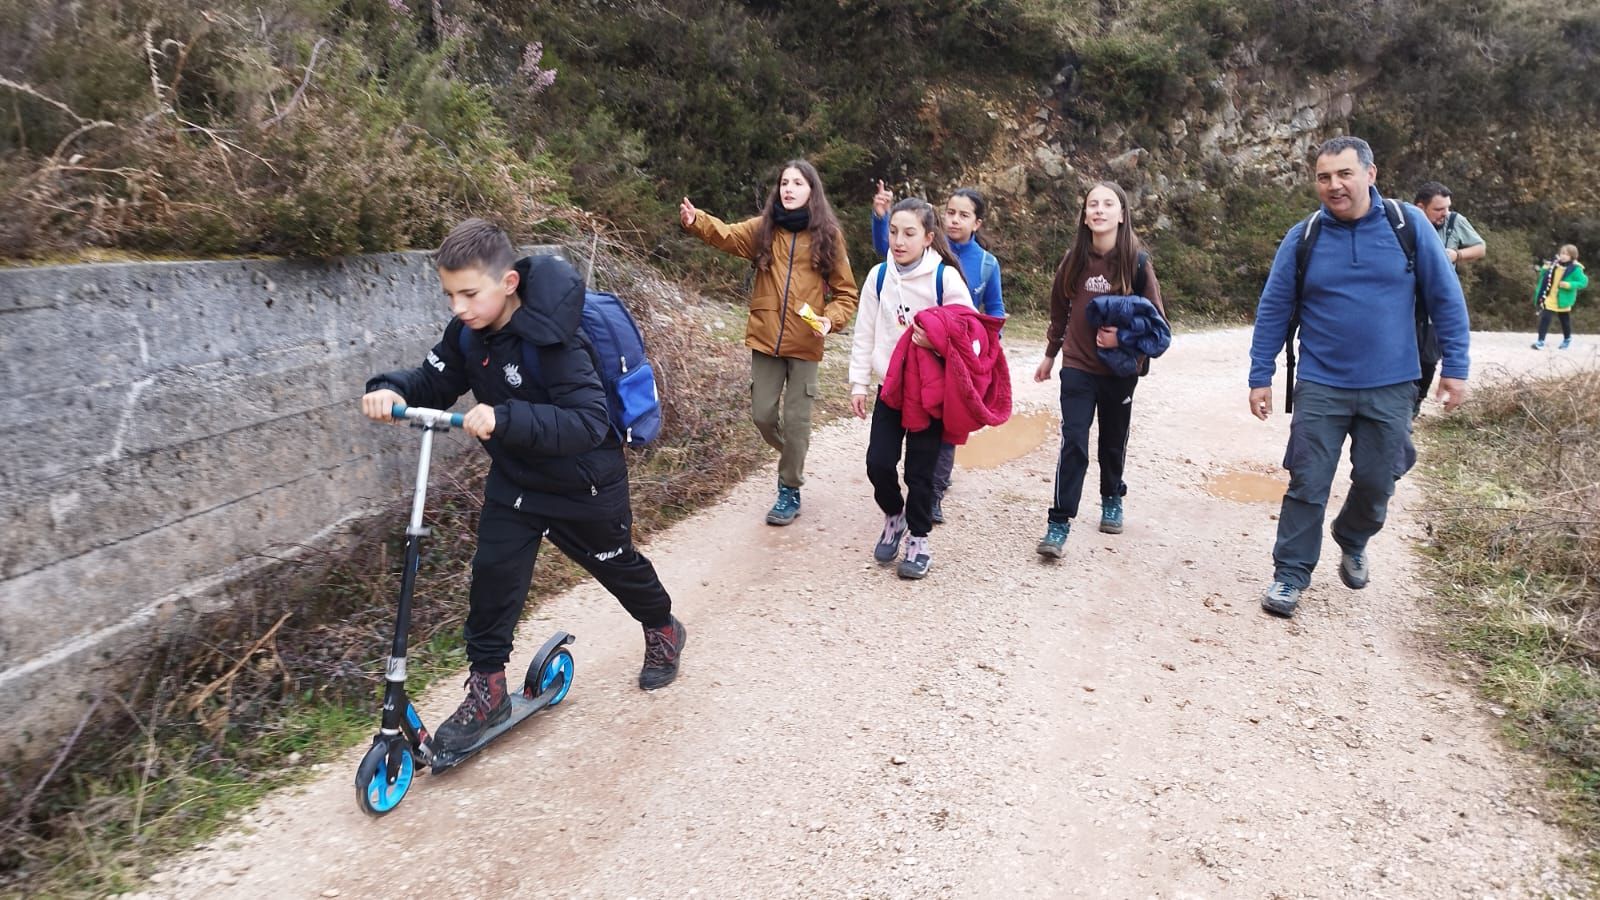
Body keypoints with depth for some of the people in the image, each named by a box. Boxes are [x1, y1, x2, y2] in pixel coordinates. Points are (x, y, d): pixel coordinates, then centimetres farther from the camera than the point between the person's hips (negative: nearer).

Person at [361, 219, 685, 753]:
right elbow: (433, 381, 1)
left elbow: (589, 421, -40)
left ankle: (663, 630, 45)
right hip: (514, 482, 6)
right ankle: (486, 690, 14)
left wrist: (505, 418, -52)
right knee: (493, 575, -2)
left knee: (619, 566, 16)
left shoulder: (552, 340, -32)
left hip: (583, 485, -5)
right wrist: (392, 390, -23)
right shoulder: (468, 335, -9)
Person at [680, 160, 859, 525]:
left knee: (795, 420, 3)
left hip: (804, 343, -2)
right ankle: (794, 457, 37)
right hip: (766, 339, 2)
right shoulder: (763, 229, 4)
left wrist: (830, 320, -16)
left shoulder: (827, 235, 0)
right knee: (763, 415, 7)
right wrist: (694, 220, -33)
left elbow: (845, 293, 3)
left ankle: (790, 491, 20)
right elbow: (727, 234, -13)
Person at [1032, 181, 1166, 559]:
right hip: (1078, 368, 0)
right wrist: (1050, 355, 19)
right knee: (1073, 444, -8)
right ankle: (1059, 523, -6)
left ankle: (1112, 501, 39)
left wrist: (1124, 337, -20)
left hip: (1120, 370, 0)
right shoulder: (1074, 259, -2)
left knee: (1114, 442, 15)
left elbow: (1155, 319, -3)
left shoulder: (1137, 261, -8)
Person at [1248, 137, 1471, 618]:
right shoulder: (1302, 238, -3)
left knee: (1376, 483, 11)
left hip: (1390, 388, 1)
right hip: (1320, 387, -1)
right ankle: (1290, 575, 11)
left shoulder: (1408, 225, -4)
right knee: (1307, 485, 0)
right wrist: (1260, 378, 0)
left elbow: (1446, 299, 1)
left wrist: (1455, 367, -2)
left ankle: (1352, 544, 40)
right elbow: (1272, 311, 1)